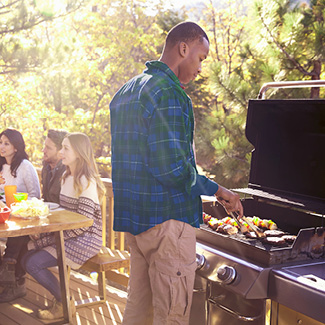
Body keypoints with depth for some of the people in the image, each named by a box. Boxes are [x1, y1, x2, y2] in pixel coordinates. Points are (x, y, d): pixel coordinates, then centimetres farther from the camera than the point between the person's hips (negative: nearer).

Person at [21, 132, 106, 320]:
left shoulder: (86, 182, -18)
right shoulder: (67, 177, 11)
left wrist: (46, 239, -20)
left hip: (85, 240, -9)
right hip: (67, 236, 9)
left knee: (34, 264, -15)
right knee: (27, 259, -2)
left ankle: (65, 303, 4)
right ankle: (60, 297, 12)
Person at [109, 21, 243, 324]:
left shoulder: (125, 92, 15)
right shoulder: (169, 93, -16)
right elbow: (173, 169, -22)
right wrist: (216, 190, -7)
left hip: (133, 217, 10)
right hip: (167, 218, -10)